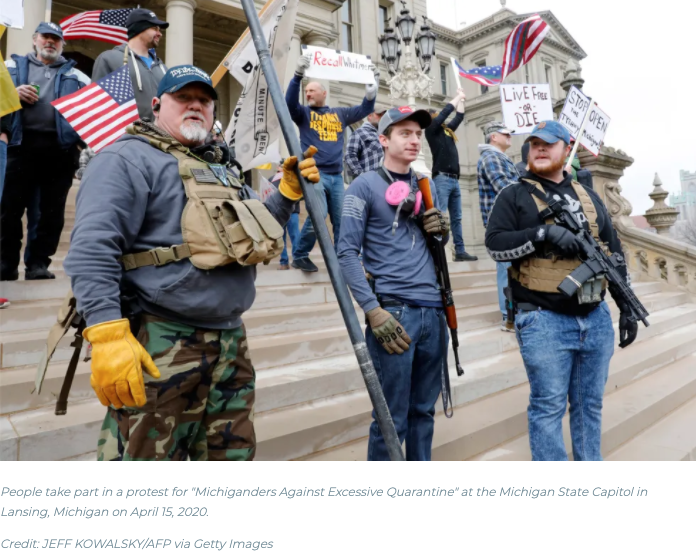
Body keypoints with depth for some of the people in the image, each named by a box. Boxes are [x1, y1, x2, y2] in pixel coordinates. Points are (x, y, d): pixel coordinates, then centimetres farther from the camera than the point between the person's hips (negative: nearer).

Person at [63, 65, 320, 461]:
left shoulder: (220, 169, 23)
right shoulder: (128, 158, -3)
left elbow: (259, 233, 28)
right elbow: (92, 250, -16)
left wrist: (289, 191, 14)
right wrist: (108, 336, -26)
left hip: (231, 342, 8)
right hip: (160, 346, -8)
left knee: (234, 454, 17)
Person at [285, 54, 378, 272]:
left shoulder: (340, 113, 18)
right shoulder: (303, 113, 9)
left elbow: (365, 109, 18)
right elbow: (290, 102, -10)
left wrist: (372, 88, 4)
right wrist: (298, 74, -22)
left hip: (336, 176, 4)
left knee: (342, 219, 4)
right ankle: (299, 255, -1)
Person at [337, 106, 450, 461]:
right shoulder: (365, 186, -1)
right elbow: (347, 252, -8)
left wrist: (442, 230, 2)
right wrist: (374, 311, -17)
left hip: (434, 312, 6)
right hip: (393, 311, -6)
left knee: (424, 410, 15)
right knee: (392, 417, 0)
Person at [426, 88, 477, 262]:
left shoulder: (447, 130, 22)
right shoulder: (431, 129, 3)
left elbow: (459, 117, 32)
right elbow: (446, 111, -1)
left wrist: (462, 99, 30)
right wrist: (458, 97, 11)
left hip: (454, 180, 8)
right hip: (442, 179, -8)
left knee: (456, 218, 5)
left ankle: (460, 251, 7)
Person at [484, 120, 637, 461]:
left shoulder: (589, 197, 16)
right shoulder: (515, 195, 2)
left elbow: (613, 254, 17)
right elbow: (495, 244, -11)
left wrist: (626, 308, 13)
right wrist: (544, 232, -22)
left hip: (596, 319, 6)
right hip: (544, 321, -5)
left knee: (590, 405, 16)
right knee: (548, 408, 1)